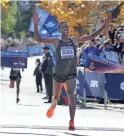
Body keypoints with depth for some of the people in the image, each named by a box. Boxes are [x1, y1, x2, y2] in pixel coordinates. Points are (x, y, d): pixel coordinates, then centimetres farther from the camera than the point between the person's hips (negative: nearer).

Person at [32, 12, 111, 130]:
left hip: (71, 74, 0)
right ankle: (53, 106, 53)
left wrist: (104, 26, 0)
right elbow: (39, 39, -13)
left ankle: (71, 122, -19)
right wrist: (35, 24, -26)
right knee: (56, 96, 15)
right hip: (58, 73, 0)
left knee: (71, 96, -17)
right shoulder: (56, 41, -4)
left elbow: (91, 37, 8)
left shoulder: (74, 40, 5)